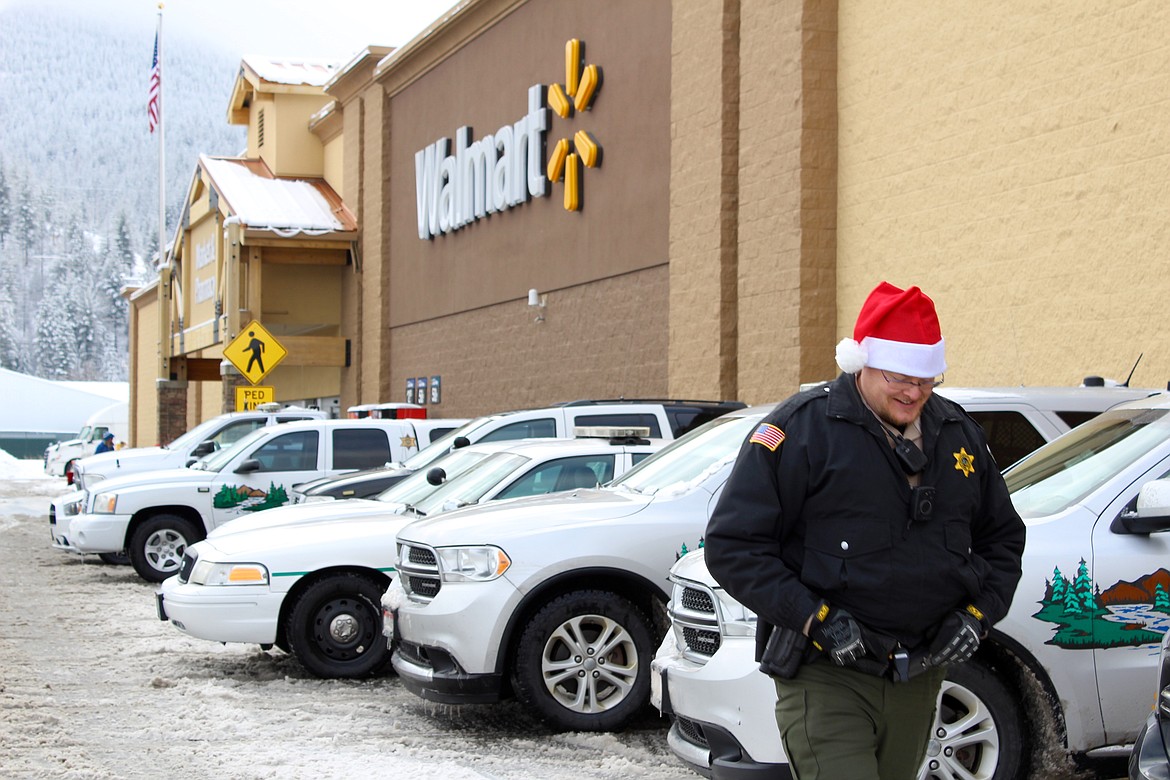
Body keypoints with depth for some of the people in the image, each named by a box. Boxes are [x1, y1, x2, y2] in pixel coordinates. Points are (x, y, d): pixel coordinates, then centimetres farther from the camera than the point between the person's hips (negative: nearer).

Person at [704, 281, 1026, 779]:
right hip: (825, 677, -6)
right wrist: (817, 619, -18)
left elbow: (1003, 537, 22)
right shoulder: (801, 430, -9)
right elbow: (732, 545, -10)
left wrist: (979, 614, 4)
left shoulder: (959, 434, 10)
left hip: (918, 677, 6)